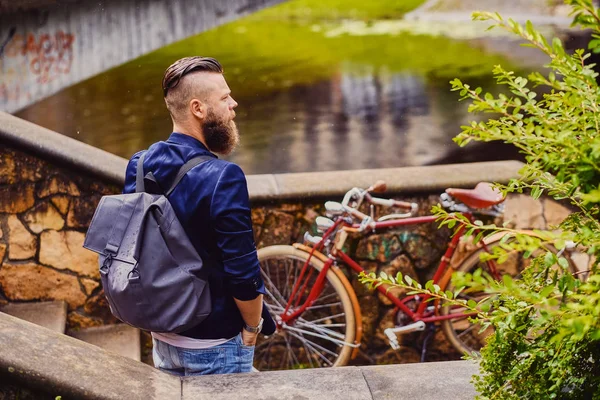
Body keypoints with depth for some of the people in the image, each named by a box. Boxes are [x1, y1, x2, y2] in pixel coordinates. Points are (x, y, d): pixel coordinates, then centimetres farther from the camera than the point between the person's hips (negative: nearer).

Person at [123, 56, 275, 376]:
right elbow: (242, 271, -23)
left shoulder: (138, 166, -2)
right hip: (215, 345, -7)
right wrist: (253, 327, -6)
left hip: (162, 336, 7)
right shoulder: (223, 178, -24)